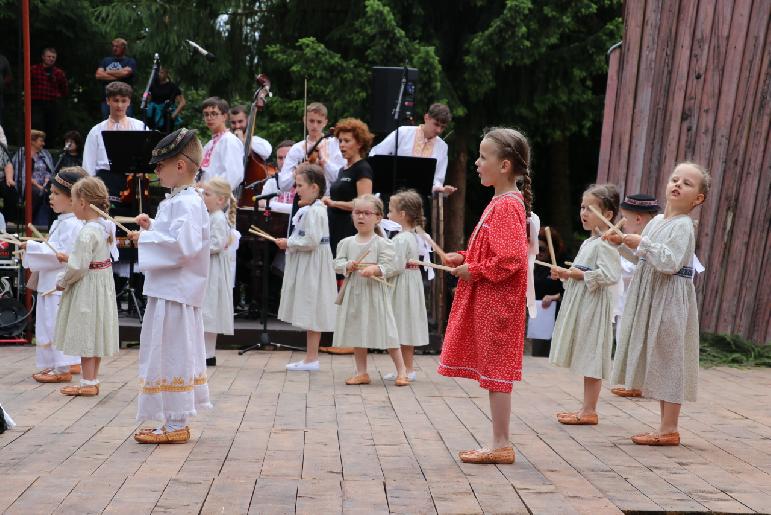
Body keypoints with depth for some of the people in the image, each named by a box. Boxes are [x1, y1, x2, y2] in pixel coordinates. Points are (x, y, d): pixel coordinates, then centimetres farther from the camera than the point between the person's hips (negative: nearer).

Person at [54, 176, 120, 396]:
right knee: (94, 335, 15)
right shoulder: (105, 226, 5)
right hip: (103, 284, 9)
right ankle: (93, 380, 24)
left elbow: (79, 266, -22)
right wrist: (68, 258, 15)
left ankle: (88, 384, 10)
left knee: (85, 334, 1)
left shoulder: (87, 232, -22)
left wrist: (62, 282, -7)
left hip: (87, 287, -9)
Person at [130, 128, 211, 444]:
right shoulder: (179, 200, 15)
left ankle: (175, 424, 6)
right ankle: (177, 422, 23)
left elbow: (183, 245, -28)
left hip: (174, 292, -11)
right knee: (180, 356, 14)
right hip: (172, 290, 11)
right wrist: (153, 227, 10)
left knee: (170, 355, -3)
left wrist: (146, 240, -18)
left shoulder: (186, 203, -17)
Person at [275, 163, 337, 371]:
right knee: (309, 315, 13)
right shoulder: (308, 210, 13)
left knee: (312, 314, -3)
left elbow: (311, 241, -24)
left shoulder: (314, 211, -18)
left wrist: (289, 243, -14)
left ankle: (312, 358, 4)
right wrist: (290, 243, 9)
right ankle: (311, 357, 19)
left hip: (313, 267, -10)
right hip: (305, 267, 10)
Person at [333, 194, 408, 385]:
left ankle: (401, 371, 8)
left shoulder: (382, 243, -5)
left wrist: (375, 269, -28)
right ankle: (361, 373, 23)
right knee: (356, 332, 11)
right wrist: (348, 266, -17)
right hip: (353, 292, 5)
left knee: (385, 332, -3)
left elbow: (388, 267, -10)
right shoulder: (346, 242, 7)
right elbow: (337, 263, 3)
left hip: (375, 292, -4)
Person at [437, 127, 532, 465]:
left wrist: (473, 270, -16)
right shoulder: (501, 202, 15)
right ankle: (500, 444, 19)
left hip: (497, 301, -10)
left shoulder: (508, 205, -16)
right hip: (487, 299, 10)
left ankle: (501, 445, 6)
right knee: (493, 370, 12)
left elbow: (510, 259, -24)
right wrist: (464, 258, 9)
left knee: (496, 370, -3)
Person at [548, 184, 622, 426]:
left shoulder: (604, 244, -14)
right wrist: (566, 274, 6)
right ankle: (587, 408, 21)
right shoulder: (588, 242, 15)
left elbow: (609, 275, -25)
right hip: (580, 304, 10)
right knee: (585, 360, 14)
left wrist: (575, 273, -19)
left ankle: (590, 411, 5)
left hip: (595, 306, -10)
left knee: (591, 359, -3)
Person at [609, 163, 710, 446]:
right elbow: (640, 257, 22)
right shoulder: (656, 221, 12)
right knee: (658, 362, 13)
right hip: (650, 296, 9)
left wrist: (642, 243, -23)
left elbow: (669, 263, -24)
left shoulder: (683, 226, -13)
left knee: (669, 360, -3)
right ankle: (665, 426, 22)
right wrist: (621, 242, 9)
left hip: (670, 299, -9)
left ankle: (669, 430, 4)